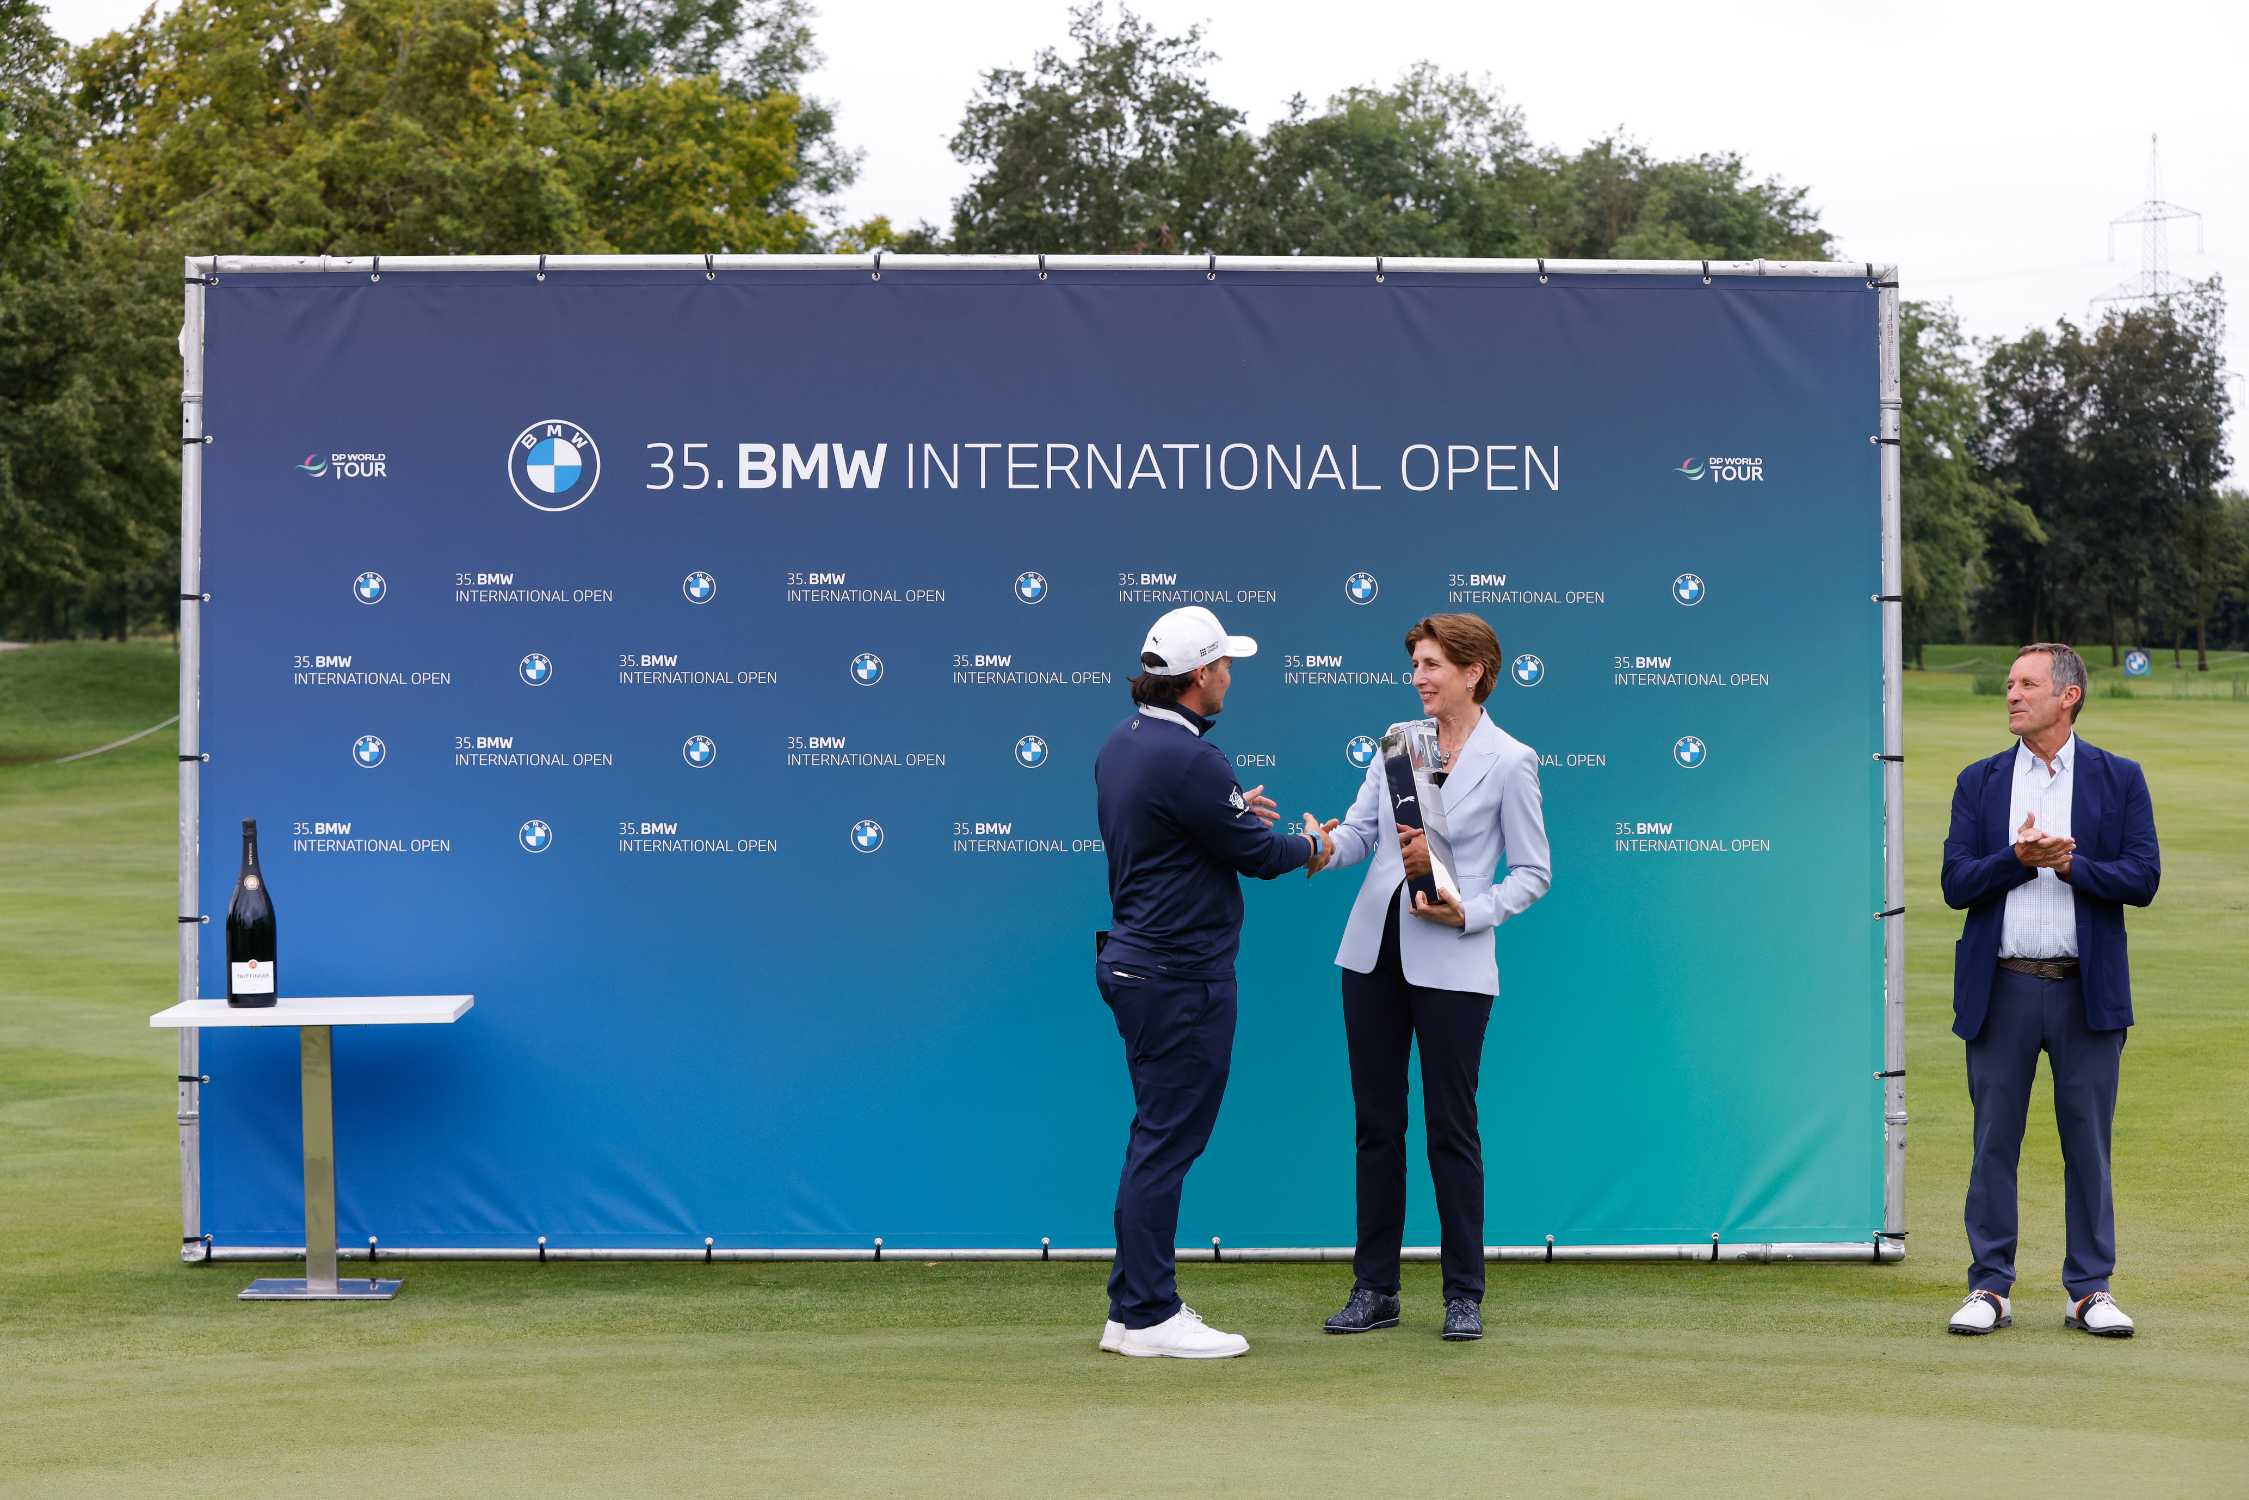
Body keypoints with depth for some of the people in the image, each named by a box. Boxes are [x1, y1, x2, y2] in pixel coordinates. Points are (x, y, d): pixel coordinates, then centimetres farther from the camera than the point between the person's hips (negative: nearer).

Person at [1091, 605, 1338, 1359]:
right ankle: (1146, 1318, 2)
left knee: (1159, 1135, 16)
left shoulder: (1122, 743, 9)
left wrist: (1233, 809, 22)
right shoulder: (1188, 759, -21)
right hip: (1182, 974, -10)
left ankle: (1135, 1307, 21)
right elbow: (1253, 853, -12)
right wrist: (1309, 845, 8)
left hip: (1133, 958, 10)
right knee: (1168, 1139, -4)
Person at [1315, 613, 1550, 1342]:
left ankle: (1464, 1294, 12)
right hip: (1373, 951, 5)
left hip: (1451, 963, -5)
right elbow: (1359, 830, 5)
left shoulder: (1509, 761, -6)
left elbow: (1533, 872, -3)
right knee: (1376, 1121, 9)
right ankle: (1374, 1287, 17)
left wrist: (1470, 913, -17)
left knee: (1451, 1126, 1)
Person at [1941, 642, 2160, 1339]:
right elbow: (1956, 884, 2)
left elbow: (2143, 879, -2)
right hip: (2001, 988, 1)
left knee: (2088, 1143, 3)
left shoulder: (2119, 779, 5)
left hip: (2087, 990, -1)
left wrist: (2069, 863, -15)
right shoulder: (1980, 782, 9)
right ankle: (1989, 1288, 10)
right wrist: (2018, 858, -14)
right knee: (1994, 1143, 3)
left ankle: (2090, 1290, 13)